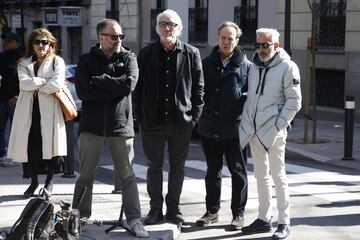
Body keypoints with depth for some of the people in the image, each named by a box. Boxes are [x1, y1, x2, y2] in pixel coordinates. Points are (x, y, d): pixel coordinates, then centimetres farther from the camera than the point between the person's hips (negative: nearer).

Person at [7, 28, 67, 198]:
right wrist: (46, 81, -9)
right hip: (29, 110, 3)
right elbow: (24, 83, -6)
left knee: (49, 144, -3)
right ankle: (34, 182, 18)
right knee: (29, 145, 2)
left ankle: (49, 182, 14)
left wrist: (35, 86, -5)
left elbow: (58, 84, -12)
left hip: (49, 109, -3)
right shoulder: (24, 64, 13)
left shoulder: (57, 62, 5)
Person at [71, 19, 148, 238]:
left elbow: (129, 83, -15)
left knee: (128, 176, 5)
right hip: (92, 125, 0)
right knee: (86, 176, 8)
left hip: (121, 125, 0)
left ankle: (134, 219, 11)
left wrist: (98, 80, -11)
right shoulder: (86, 60, 4)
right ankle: (79, 218, 19)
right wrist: (115, 89, -13)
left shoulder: (128, 58, 4)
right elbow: (83, 91, -12)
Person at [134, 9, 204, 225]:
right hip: (152, 121, 1)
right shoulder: (146, 54, 3)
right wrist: (139, 116, -1)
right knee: (154, 166, 9)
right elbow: (138, 88, 5)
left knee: (178, 167, 10)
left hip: (181, 121, 0)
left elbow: (198, 87, 3)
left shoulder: (191, 54, 1)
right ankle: (156, 209, 19)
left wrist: (195, 116, -3)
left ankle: (173, 208, 22)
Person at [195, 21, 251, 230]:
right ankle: (212, 211, 25)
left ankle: (238, 213, 16)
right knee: (213, 171, 14)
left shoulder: (245, 66, -2)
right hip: (210, 127, 3)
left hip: (235, 128, -3)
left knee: (238, 171, 6)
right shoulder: (207, 64, 7)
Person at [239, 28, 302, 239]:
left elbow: (294, 101, -10)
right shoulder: (255, 66, 11)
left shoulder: (287, 68, -9)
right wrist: (246, 124, 8)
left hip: (274, 131, -6)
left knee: (278, 175, -2)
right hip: (254, 130, 6)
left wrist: (278, 126, -14)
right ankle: (264, 219, 22)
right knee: (261, 176, 13)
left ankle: (284, 222, 5)